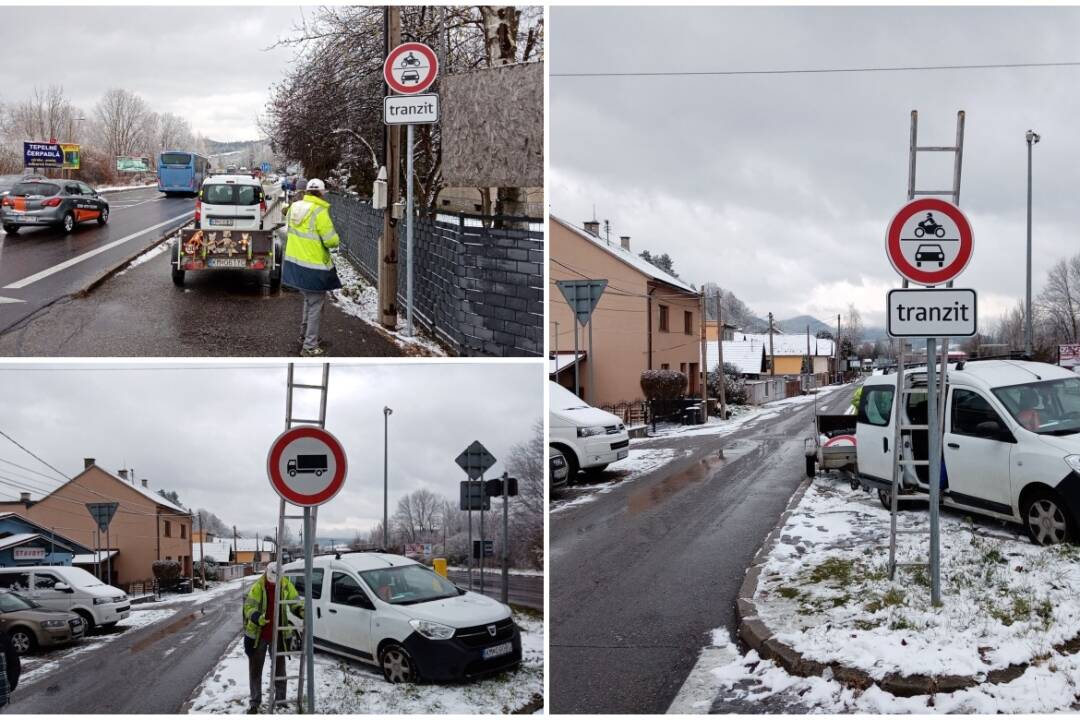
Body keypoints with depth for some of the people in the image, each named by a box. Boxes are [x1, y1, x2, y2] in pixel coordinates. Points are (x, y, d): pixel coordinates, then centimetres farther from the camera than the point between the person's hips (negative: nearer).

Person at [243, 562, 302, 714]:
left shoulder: (286, 585, -7)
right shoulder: (257, 587, -17)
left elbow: (294, 602, 1)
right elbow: (249, 607, -17)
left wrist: (300, 611, -21)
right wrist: (257, 617, -37)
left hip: (279, 635, 3)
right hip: (258, 634, -3)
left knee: (279, 667, 15)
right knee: (255, 669, 6)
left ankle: (281, 699, 28)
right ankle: (254, 702, 16)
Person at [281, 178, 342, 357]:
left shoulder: (294, 207, 4)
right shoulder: (320, 212, -19)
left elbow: (289, 228, 17)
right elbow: (331, 241, -18)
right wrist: (336, 239, 2)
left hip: (294, 262, 8)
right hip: (314, 266, -8)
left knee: (309, 300, 26)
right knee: (316, 305, 2)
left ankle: (304, 336, 36)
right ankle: (310, 347, 4)